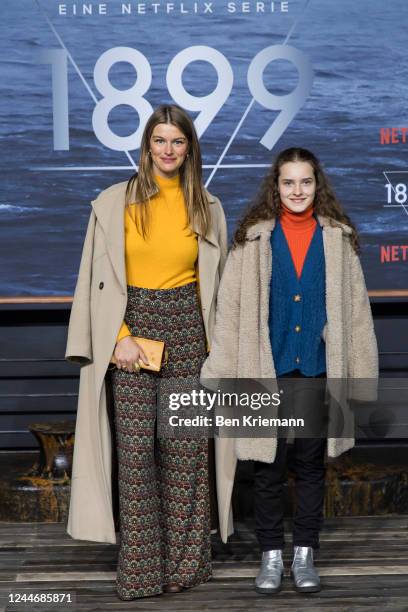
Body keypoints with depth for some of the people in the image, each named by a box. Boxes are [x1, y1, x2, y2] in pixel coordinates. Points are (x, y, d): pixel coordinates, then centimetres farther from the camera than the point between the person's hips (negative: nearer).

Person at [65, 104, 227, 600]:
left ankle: (184, 560, 13)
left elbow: (214, 281, 12)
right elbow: (98, 279, 0)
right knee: (135, 447, -4)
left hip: (186, 330, 2)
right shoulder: (115, 203, 1)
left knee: (185, 446, 2)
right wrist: (120, 337, -9)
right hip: (131, 326, -1)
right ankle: (139, 569, 5)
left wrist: (212, 344, 5)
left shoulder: (207, 208, 7)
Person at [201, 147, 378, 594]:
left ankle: (305, 555, 21)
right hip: (267, 371, -1)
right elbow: (230, 309, -3)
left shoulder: (338, 238, 2)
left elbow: (356, 309, 3)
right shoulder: (254, 238, -1)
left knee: (311, 464, 10)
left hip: (319, 371, 1)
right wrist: (221, 372, -7)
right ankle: (271, 556, 19)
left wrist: (360, 374, 0)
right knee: (268, 466, 7)